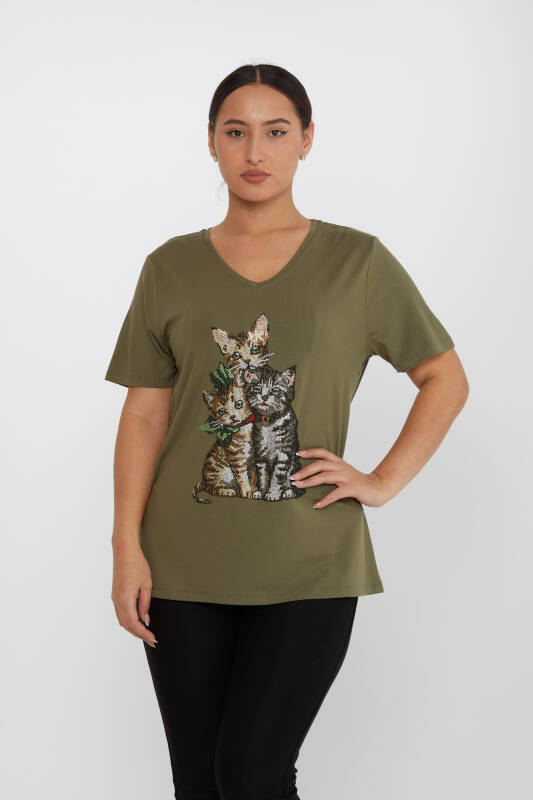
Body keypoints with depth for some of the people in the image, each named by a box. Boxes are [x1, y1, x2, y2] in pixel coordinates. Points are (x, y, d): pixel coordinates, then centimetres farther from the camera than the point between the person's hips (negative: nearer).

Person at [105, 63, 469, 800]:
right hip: (186, 565, 2)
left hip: (309, 565, -2)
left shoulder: (358, 261, 3)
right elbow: (144, 416, 4)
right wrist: (127, 547, -4)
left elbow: (446, 380, 9)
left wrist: (384, 482, -2)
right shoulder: (172, 267, 7)